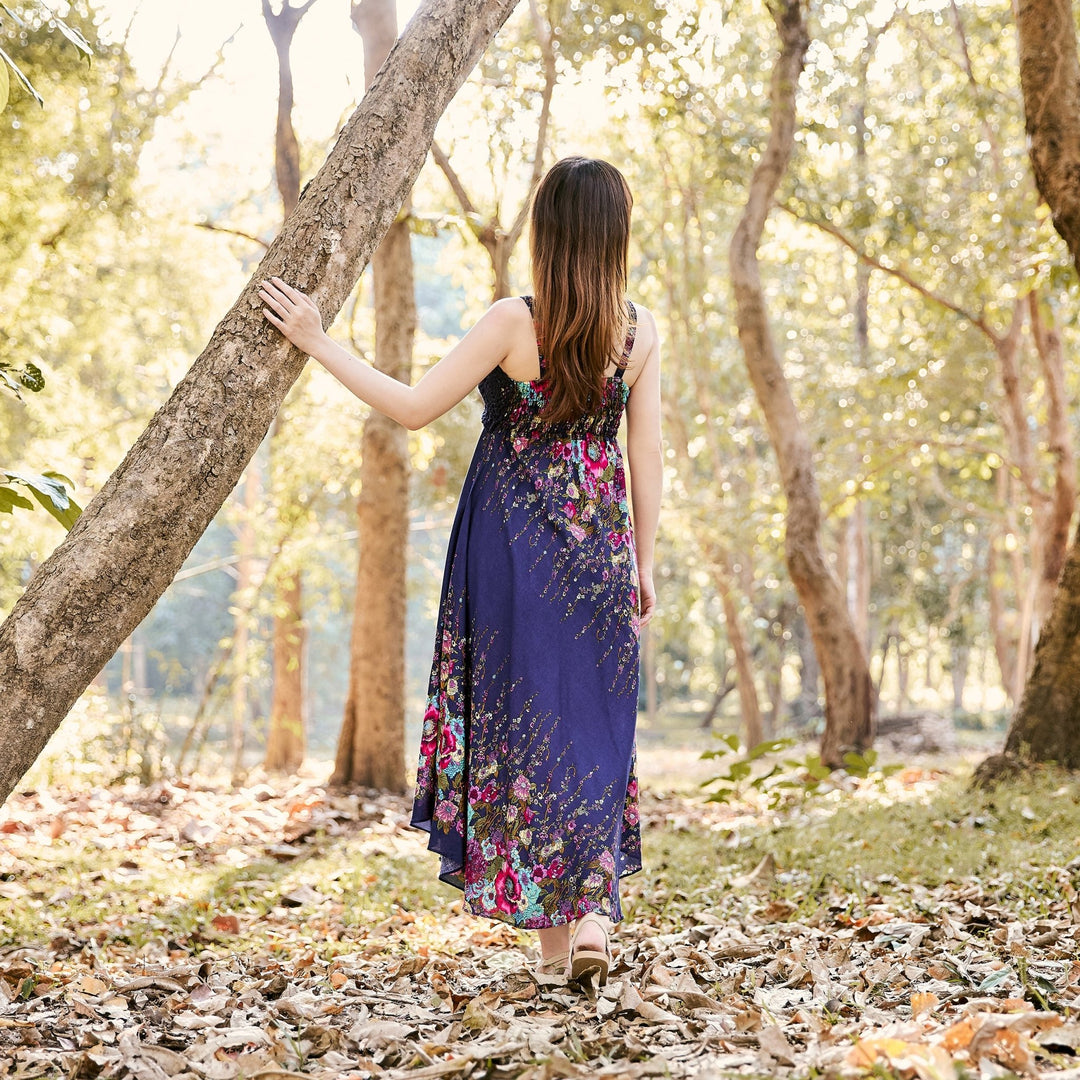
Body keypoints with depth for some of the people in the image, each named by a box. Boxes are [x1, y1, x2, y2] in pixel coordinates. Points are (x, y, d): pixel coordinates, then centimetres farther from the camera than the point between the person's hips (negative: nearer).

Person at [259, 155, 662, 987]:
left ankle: (550, 936, 9)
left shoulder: (514, 322, -13)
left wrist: (318, 342, -3)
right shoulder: (641, 333, -2)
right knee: (593, 723, 13)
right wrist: (643, 564, 12)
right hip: (599, 548, 3)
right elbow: (647, 461, 2)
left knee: (521, 717, 6)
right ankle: (593, 913, 2)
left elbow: (413, 408, -10)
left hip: (512, 545, -3)